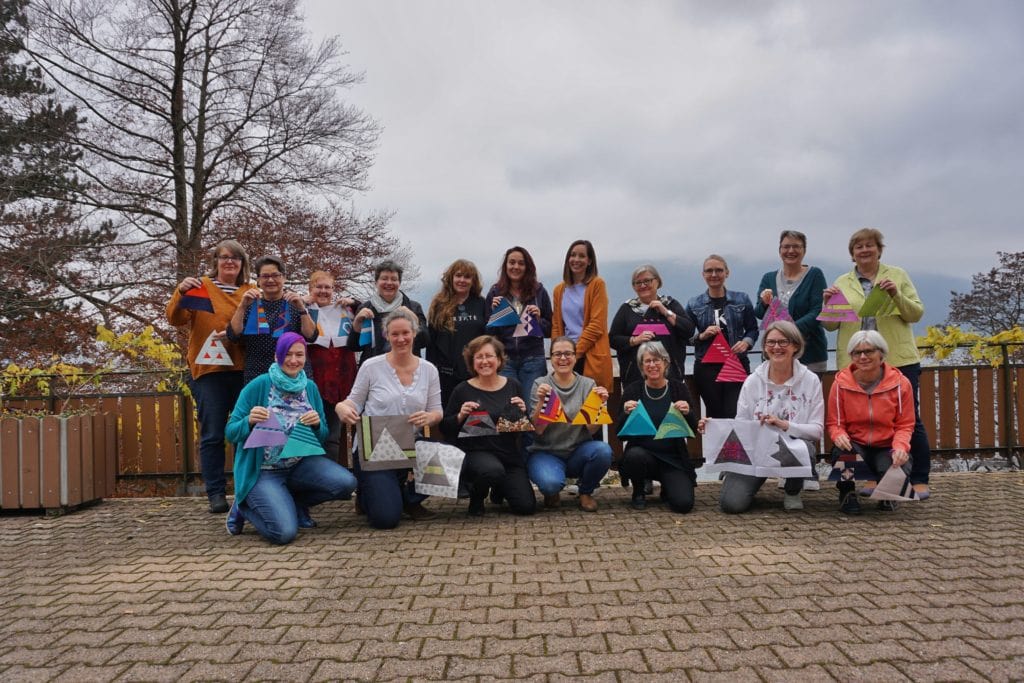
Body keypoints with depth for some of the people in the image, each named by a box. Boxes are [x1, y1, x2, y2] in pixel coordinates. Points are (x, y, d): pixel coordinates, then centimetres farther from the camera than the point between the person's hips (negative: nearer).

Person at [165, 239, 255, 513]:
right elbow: (176, 319, -4)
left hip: (243, 369, 2)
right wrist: (180, 292, -22)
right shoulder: (200, 286, 5)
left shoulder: (251, 292, 10)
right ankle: (216, 494, 6)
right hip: (208, 370, -2)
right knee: (212, 435, 0)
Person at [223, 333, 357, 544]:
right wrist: (249, 421, -28)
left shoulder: (310, 387, 3)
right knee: (285, 532, -24)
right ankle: (245, 507, 10)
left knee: (346, 483, -20)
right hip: (263, 471, -5)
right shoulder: (258, 386, -10)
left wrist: (317, 424, -15)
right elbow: (231, 433, -7)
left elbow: (322, 436, 7)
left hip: (301, 464, 5)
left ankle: (294, 502, 8)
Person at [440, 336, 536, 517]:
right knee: (493, 470, -38)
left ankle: (499, 488, 26)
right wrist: (461, 416, -16)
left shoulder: (513, 386, 6)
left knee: (526, 506, -9)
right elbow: (445, 429, 2)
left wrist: (523, 412, -8)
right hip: (477, 452, -3)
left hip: (510, 454, 3)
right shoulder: (463, 390, -2)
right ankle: (476, 498, -1)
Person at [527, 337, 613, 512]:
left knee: (603, 450, -30)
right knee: (551, 483, -35)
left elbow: (592, 430, -5)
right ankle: (552, 493, 6)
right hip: (545, 453, -2)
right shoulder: (540, 384, -3)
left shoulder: (588, 384, 2)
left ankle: (586, 492, 0)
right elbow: (538, 429, -11)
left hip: (578, 452, 2)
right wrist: (541, 401, -24)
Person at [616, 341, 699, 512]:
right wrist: (626, 413, -21)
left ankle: (667, 487, 17)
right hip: (642, 452, 0)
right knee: (634, 455, -35)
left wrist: (687, 413, -20)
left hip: (673, 458, 0)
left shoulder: (679, 388, 1)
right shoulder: (632, 390, -1)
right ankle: (638, 492, -1)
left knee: (684, 503, -21)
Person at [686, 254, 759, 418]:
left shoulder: (742, 300, 8)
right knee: (715, 414, 2)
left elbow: (752, 329, 11)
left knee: (735, 414, -11)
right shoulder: (694, 304, 8)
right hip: (706, 367, 1)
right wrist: (702, 336, -10)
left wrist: (746, 342, -9)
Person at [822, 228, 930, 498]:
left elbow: (916, 313, 2)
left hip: (898, 359, -1)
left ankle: (920, 480, 9)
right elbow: (831, 325, 8)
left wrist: (896, 295, -15)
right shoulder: (842, 283, 10)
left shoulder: (897, 275, 7)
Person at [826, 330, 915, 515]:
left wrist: (900, 447, -23)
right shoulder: (841, 383, -7)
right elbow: (834, 422, -2)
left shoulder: (900, 383, -6)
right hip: (855, 445, -1)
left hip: (887, 448, 1)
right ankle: (847, 492, -3)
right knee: (843, 448, -37)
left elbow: (905, 424, -2)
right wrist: (839, 436, -26)